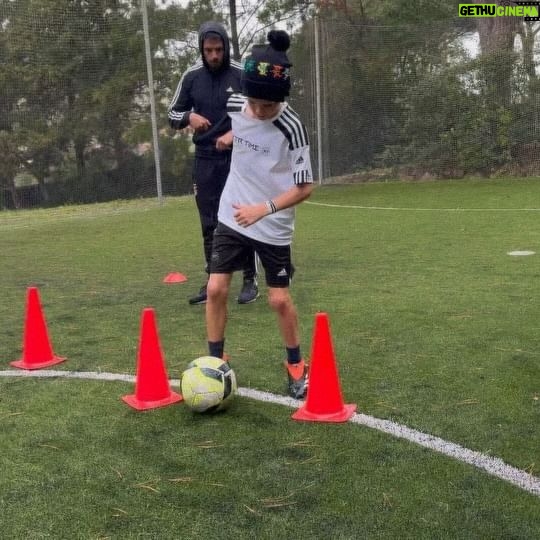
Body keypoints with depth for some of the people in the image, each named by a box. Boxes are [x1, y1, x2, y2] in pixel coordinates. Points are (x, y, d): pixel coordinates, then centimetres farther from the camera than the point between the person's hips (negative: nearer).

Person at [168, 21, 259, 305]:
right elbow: (173, 114, 8)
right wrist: (189, 116, -14)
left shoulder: (242, 74, -6)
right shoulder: (191, 76, 3)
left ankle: (250, 281, 10)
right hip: (205, 159, 3)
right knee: (209, 225, 7)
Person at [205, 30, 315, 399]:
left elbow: (305, 187, -20)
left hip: (273, 227, -4)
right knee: (216, 289, -1)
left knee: (280, 299, 0)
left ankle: (296, 366, 22)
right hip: (231, 217, 4)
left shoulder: (292, 128, -22)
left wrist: (264, 209, -28)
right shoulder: (234, 106, -8)